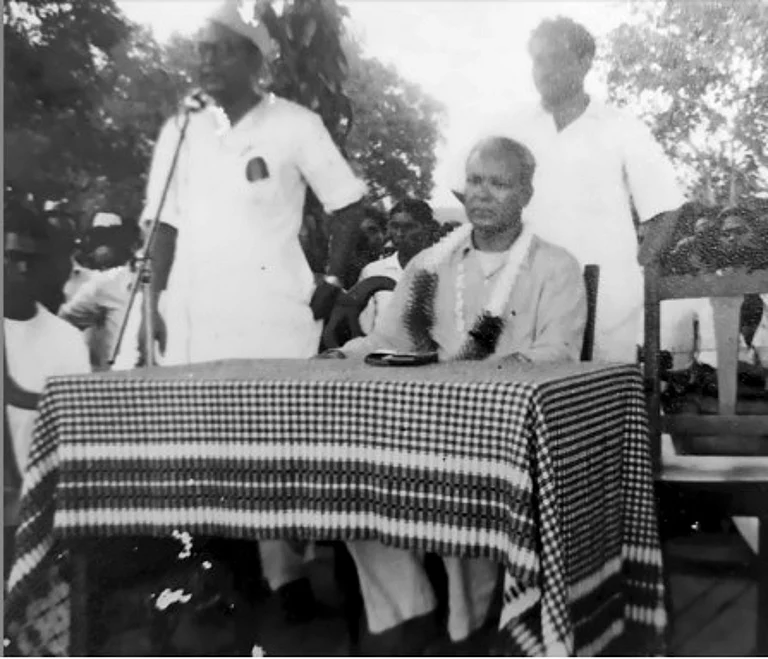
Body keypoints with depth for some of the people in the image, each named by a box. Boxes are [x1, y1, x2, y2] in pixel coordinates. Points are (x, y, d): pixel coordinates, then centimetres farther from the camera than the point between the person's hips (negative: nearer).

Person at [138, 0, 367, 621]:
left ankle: (283, 571, 10)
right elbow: (164, 224, 10)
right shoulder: (180, 129, 11)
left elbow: (349, 205, 4)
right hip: (195, 312, 4)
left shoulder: (296, 124, 2)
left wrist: (333, 281, -4)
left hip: (274, 309, -3)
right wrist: (157, 305, 2)